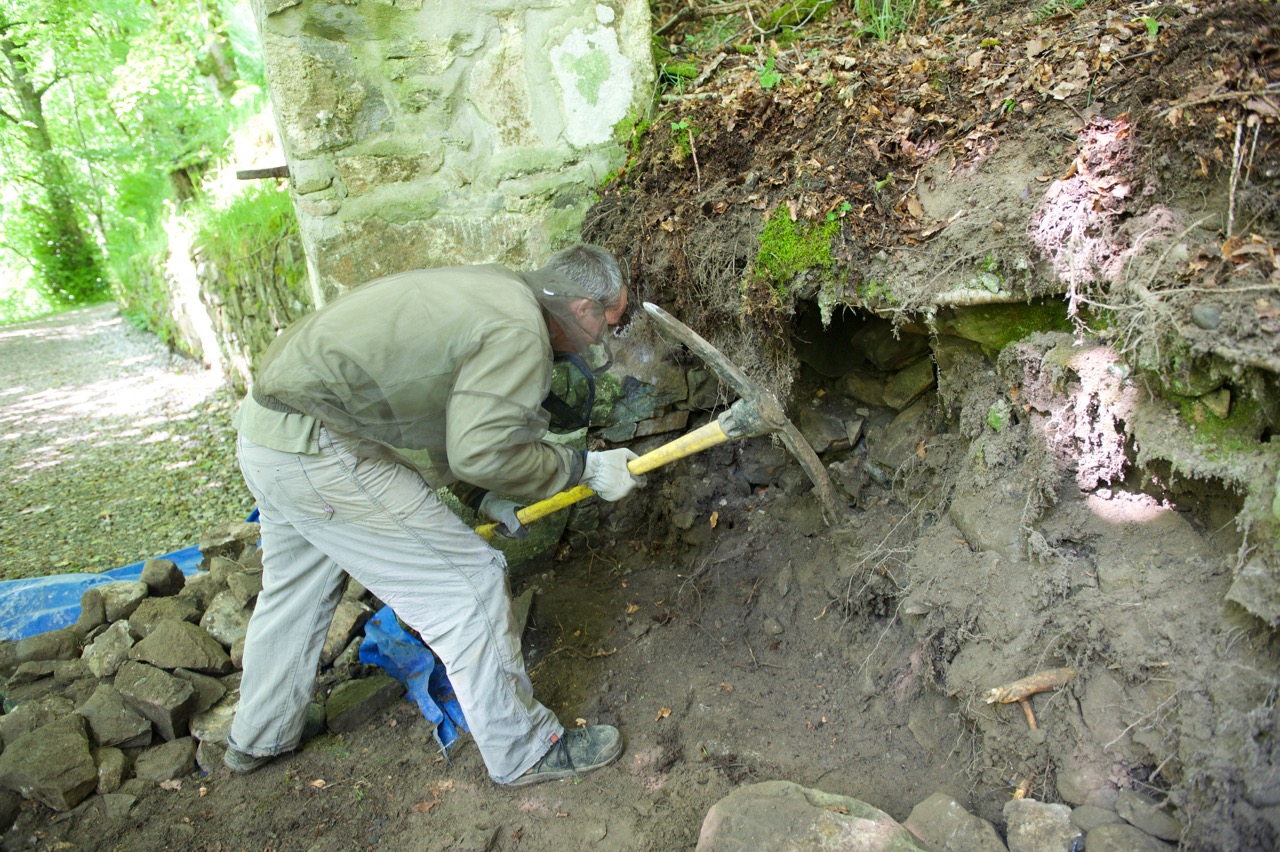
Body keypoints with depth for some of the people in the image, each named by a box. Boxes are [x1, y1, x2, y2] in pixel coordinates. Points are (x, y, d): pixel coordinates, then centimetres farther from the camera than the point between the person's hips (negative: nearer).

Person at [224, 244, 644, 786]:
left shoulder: (493, 289, 13)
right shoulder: (520, 332, -17)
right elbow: (484, 453, -24)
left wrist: (491, 495, 16)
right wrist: (587, 468, -11)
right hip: (319, 455, -11)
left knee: (293, 591, 28)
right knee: (469, 581, -4)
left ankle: (258, 738, 51)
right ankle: (522, 751, 13)